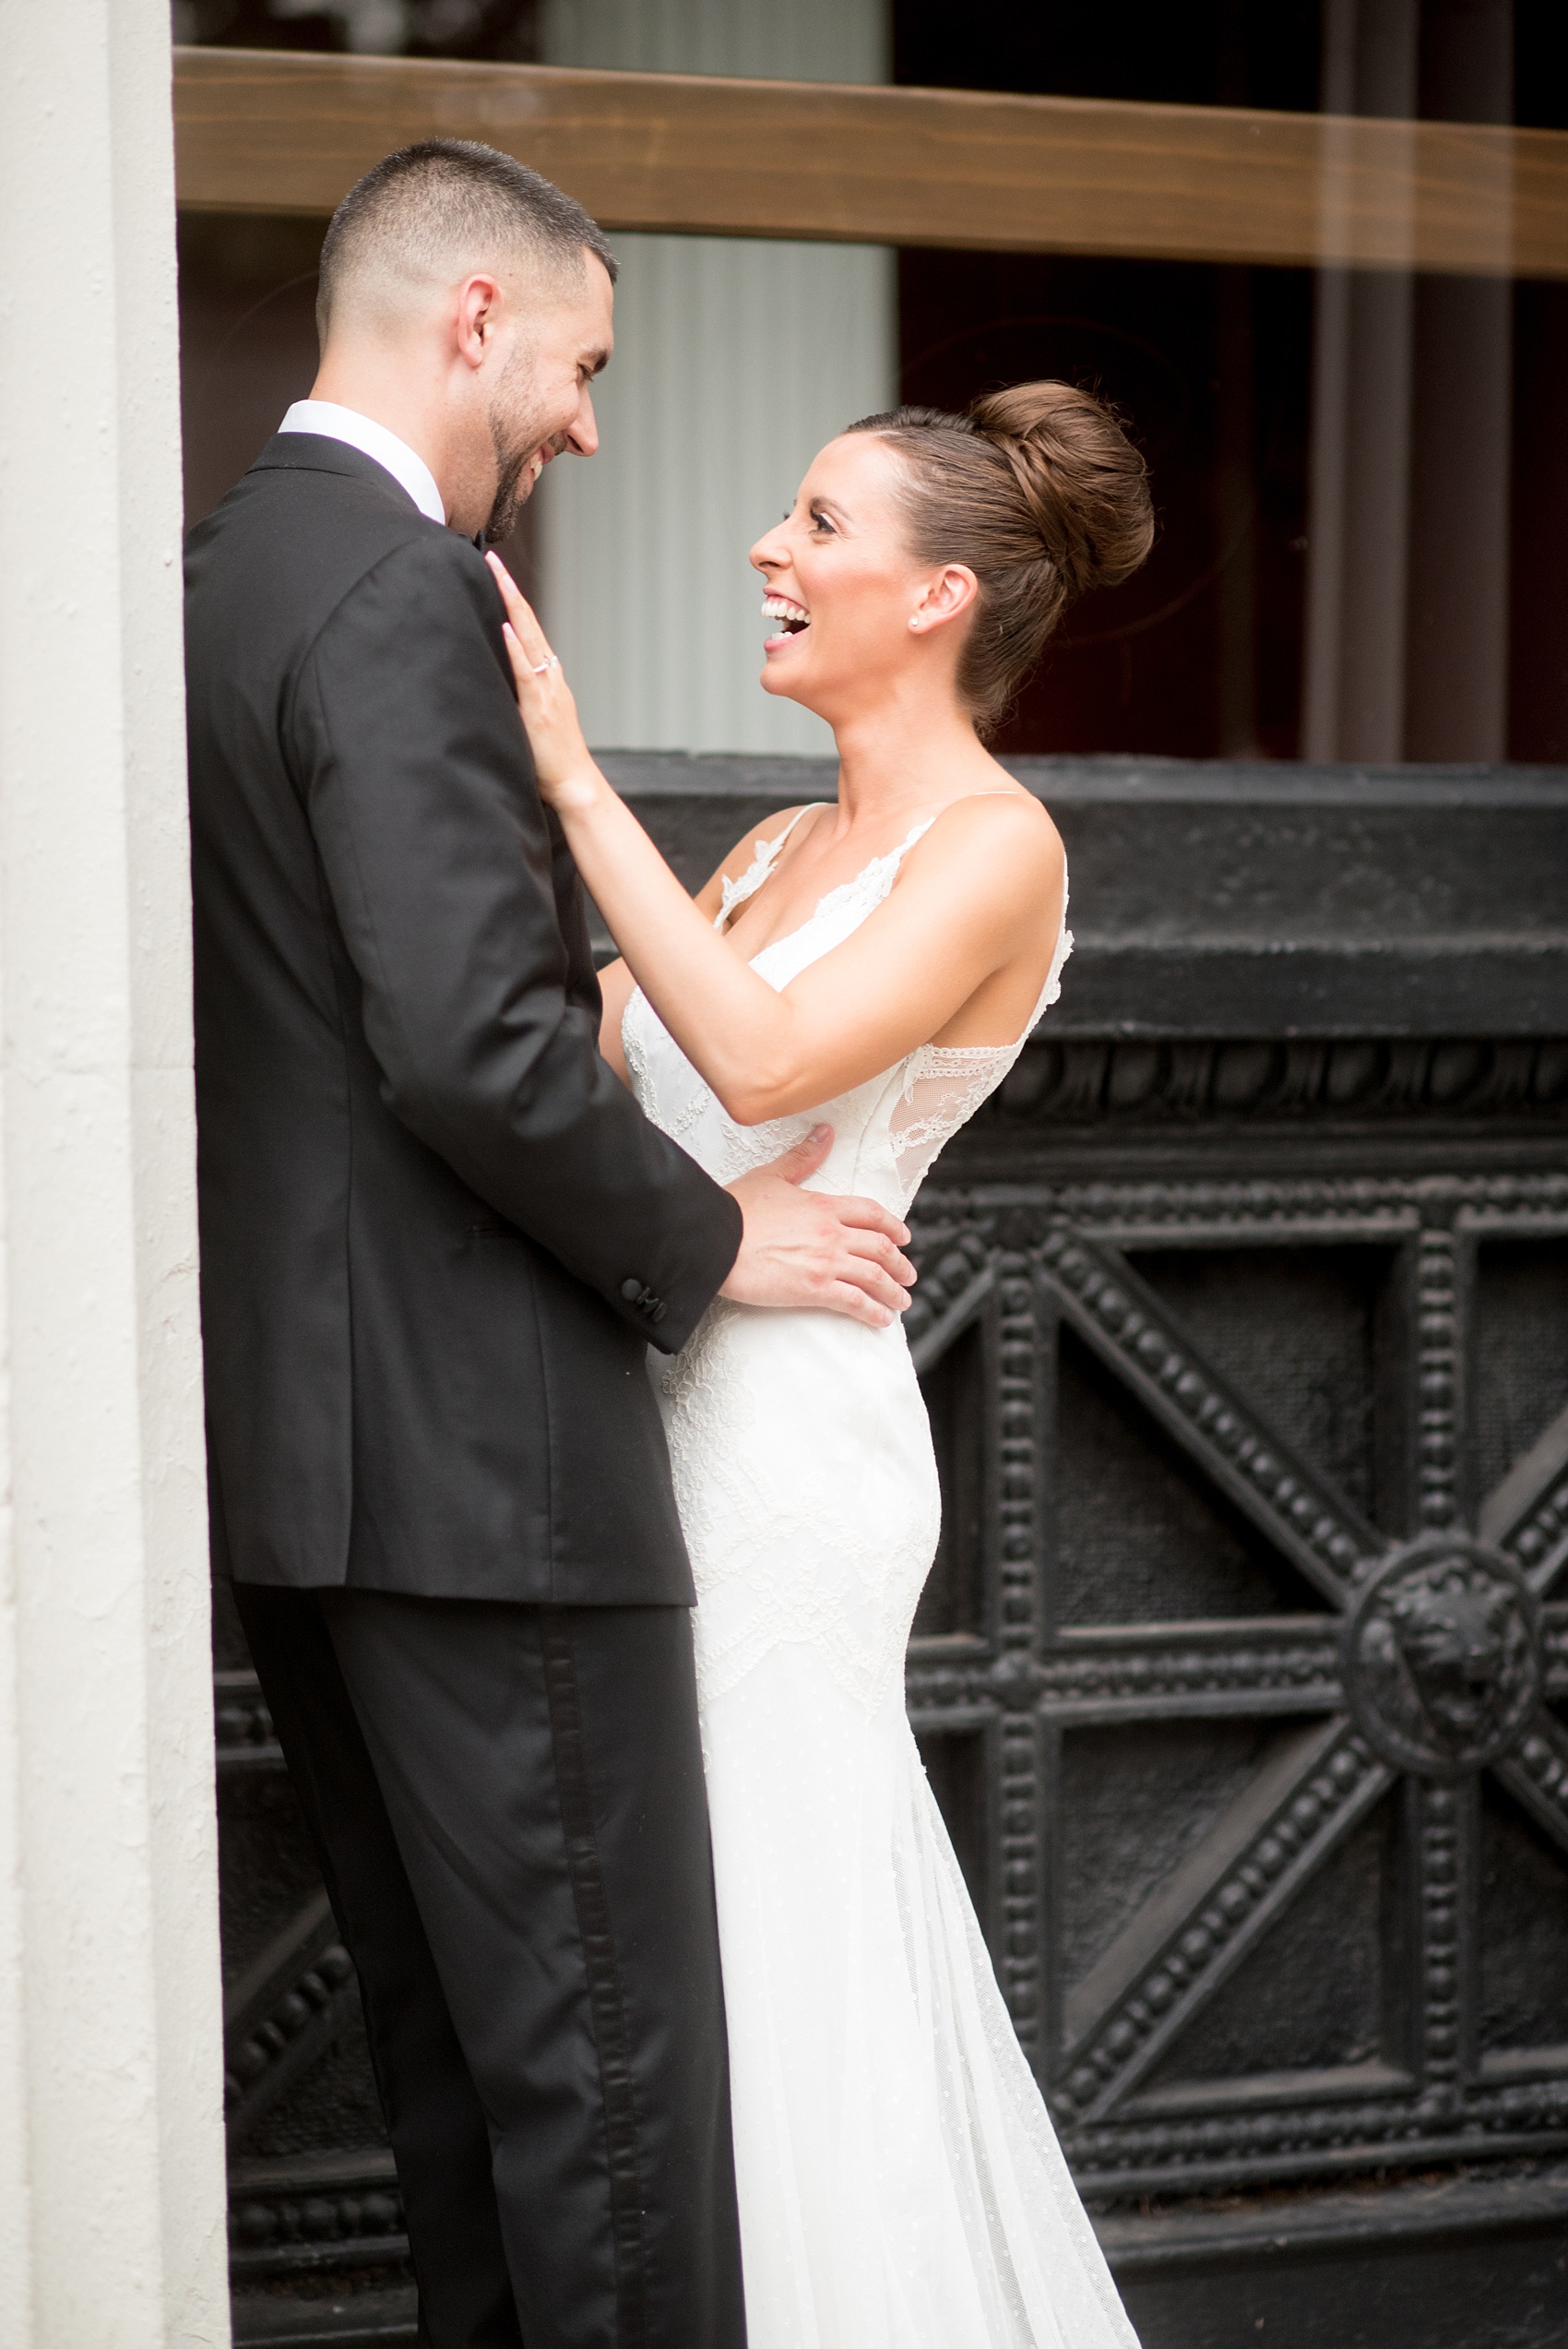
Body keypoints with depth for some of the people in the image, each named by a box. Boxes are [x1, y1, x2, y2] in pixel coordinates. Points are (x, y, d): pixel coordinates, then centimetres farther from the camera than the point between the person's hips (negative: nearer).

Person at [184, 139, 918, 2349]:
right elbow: (477, 1045, -23)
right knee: (612, 2063, -4)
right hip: (475, 1460, -10)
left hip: (302, 1450, 10)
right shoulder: (400, 593, -15)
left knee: (459, 2054, 16)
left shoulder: (223, 572, 15)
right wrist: (709, 1239, -10)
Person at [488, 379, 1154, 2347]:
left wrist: (576, 784, -23)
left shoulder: (996, 846, -10)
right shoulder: (779, 851, 16)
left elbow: (765, 1059, -25)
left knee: (772, 1958, -2)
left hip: (788, 1442, -8)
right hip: (676, 1424, 8)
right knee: (720, 1961, 14)